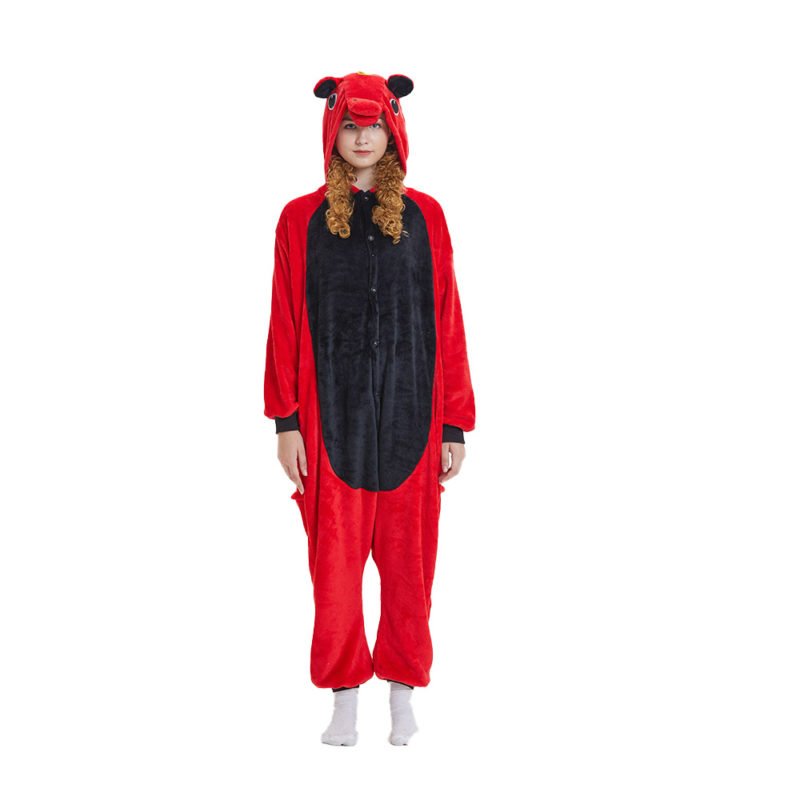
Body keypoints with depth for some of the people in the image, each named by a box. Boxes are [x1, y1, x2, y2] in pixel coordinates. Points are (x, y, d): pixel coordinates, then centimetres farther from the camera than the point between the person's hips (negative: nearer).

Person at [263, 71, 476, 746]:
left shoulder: (424, 217, 6)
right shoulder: (301, 219, 4)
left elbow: (448, 326, 4)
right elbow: (286, 328, 3)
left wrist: (455, 426, 1)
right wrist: (286, 422, -3)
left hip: (410, 416, 1)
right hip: (332, 418, 0)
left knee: (408, 563, 7)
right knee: (334, 563, 3)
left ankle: (403, 691, 24)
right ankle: (344, 697, 19)